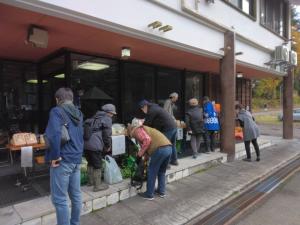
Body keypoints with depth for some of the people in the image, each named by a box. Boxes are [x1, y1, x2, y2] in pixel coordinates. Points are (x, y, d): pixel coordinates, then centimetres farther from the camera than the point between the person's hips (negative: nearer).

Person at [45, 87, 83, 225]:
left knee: (59, 199, 5)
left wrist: (55, 156, -17)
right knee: (76, 195, 17)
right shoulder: (78, 113, 13)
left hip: (63, 160, -7)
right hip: (77, 159, 7)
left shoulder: (56, 111, -10)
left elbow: (54, 134, -24)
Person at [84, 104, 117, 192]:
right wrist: (108, 146, 11)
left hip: (85, 144, 8)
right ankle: (97, 185, 14)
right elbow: (107, 135, -5)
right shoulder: (107, 119, -2)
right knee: (98, 165, 5)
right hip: (95, 145, -8)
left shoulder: (94, 117, 22)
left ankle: (90, 181, 37)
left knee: (90, 163, 23)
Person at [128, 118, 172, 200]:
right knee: (161, 171, 25)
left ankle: (149, 194, 20)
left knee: (151, 172, 9)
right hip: (169, 147, 9)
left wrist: (141, 152, 0)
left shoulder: (137, 130, 7)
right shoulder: (145, 128, 32)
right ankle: (161, 191, 34)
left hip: (160, 149, -9)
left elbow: (147, 140, -12)